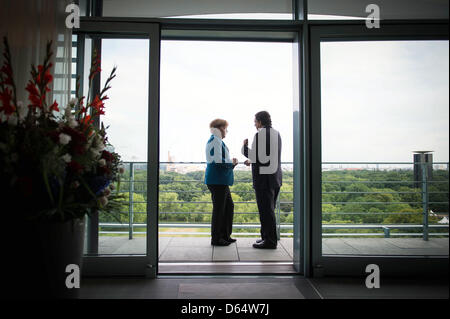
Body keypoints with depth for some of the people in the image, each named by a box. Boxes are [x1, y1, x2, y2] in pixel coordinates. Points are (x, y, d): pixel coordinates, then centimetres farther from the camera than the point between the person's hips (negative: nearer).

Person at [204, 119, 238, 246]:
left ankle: (225, 235, 24)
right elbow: (218, 161, -21)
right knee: (219, 208, -4)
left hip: (221, 181, 11)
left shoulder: (216, 140, 21)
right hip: (217, 180, -11)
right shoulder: (215, 140, -12)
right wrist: (232, 163, -6)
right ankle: (216, 238, 5)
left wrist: (231, 164, 15)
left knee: (229, 206, 15)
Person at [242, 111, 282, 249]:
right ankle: (267, 236, 24)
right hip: (275, 176, 9)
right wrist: (252, 161, 26)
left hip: (264, 177, -9)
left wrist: (245, 146, 1)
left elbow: (256, 156, -15)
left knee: (265, 209, -3)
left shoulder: (260, 135, -12)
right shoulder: (276, 134, 15)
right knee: (269, 209, 16)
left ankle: (270, 241, 2)